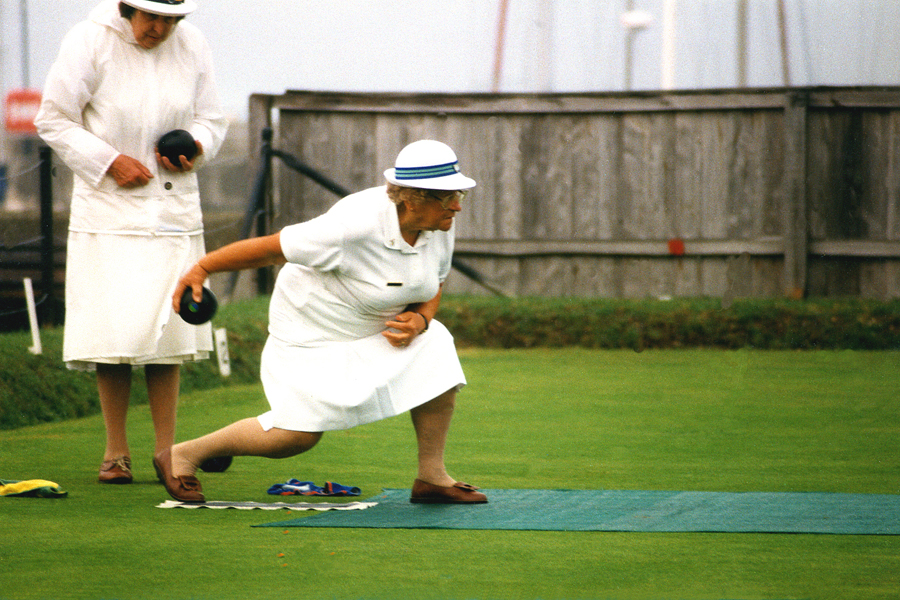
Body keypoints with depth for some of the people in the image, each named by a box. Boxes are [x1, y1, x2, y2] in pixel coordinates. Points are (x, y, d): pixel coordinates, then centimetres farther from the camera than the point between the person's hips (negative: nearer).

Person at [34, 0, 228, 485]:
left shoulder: (193, 47, 2)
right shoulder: (90, 41, -10)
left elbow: (211, 119, 13)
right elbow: (53, 120, -6)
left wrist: (196, 146, -9)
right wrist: (109, 161, -15)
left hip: (173, 206, 3)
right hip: (108, 206, -3)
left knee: (167, 328, 1)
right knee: (114, 332, -5)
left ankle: (166, 450, 7)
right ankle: (116, 450, 7)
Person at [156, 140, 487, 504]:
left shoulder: (440, 227, -13)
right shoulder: (354, 227, -36)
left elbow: (433, 286, 7)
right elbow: (271, 248, -28)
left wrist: (420, 319, -16)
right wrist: (201, 269, -20)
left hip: (379, 324, 7)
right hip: (312, 328, -7)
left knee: (436, 355, -16)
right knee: (299, 433, -9)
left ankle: (431, 477, -3)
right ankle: (183, 456, 10)